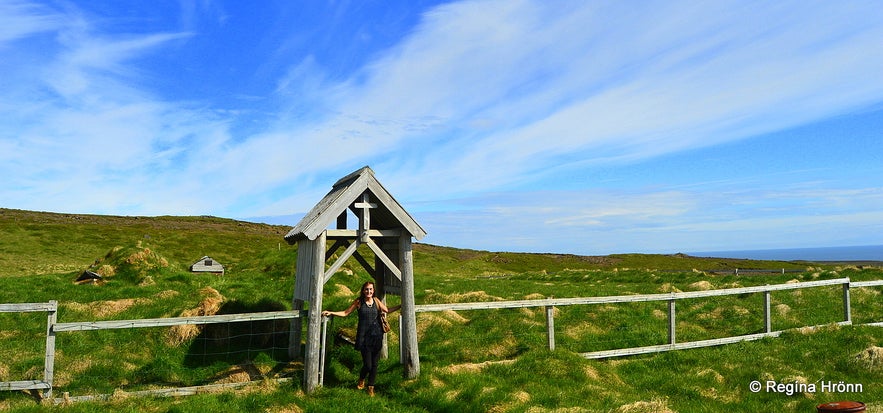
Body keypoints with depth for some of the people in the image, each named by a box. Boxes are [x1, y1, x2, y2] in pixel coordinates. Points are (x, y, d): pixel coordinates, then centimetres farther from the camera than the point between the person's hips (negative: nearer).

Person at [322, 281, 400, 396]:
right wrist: (330, 313, -3)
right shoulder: (359, 302, -2)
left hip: (377, 336, 3)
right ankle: (361, 380, 29)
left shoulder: (376, 301, 6)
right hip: (364, 336, -3)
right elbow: (345, 313, 5)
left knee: (374, 364, 6)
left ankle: (371, 386, 28)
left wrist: (400, 306, 17)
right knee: (367, 365, -5)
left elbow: (387, 310, 20)